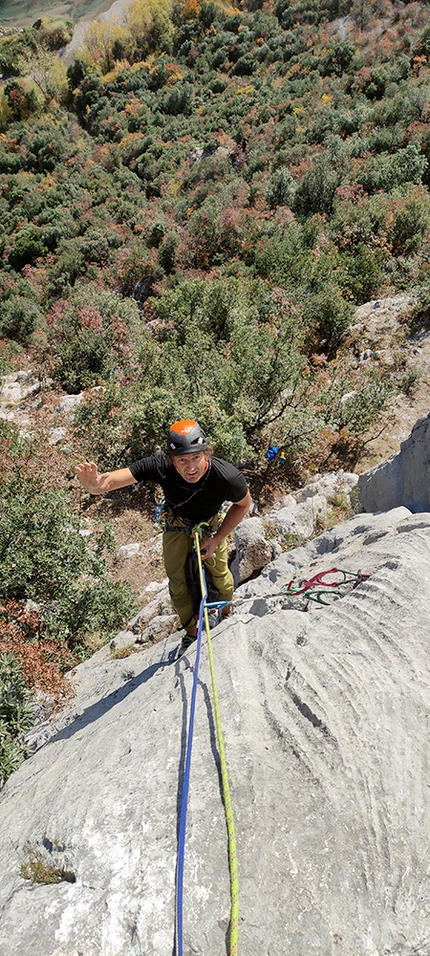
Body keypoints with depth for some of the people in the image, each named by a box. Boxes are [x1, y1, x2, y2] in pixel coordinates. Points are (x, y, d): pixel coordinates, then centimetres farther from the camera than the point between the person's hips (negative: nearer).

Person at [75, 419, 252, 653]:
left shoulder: (228, 477, -40)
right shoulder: (160, 466, -41)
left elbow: (244, 504, -17)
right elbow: (111, 480, -43)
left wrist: (216, 539, -17)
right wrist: (95, 484, -68)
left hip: (211, 525, -1)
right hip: (176, 524, 1)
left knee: (219, 574, 10)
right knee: (176, 581, 9)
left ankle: (227, 613, 46)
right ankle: (191, 630, 37)